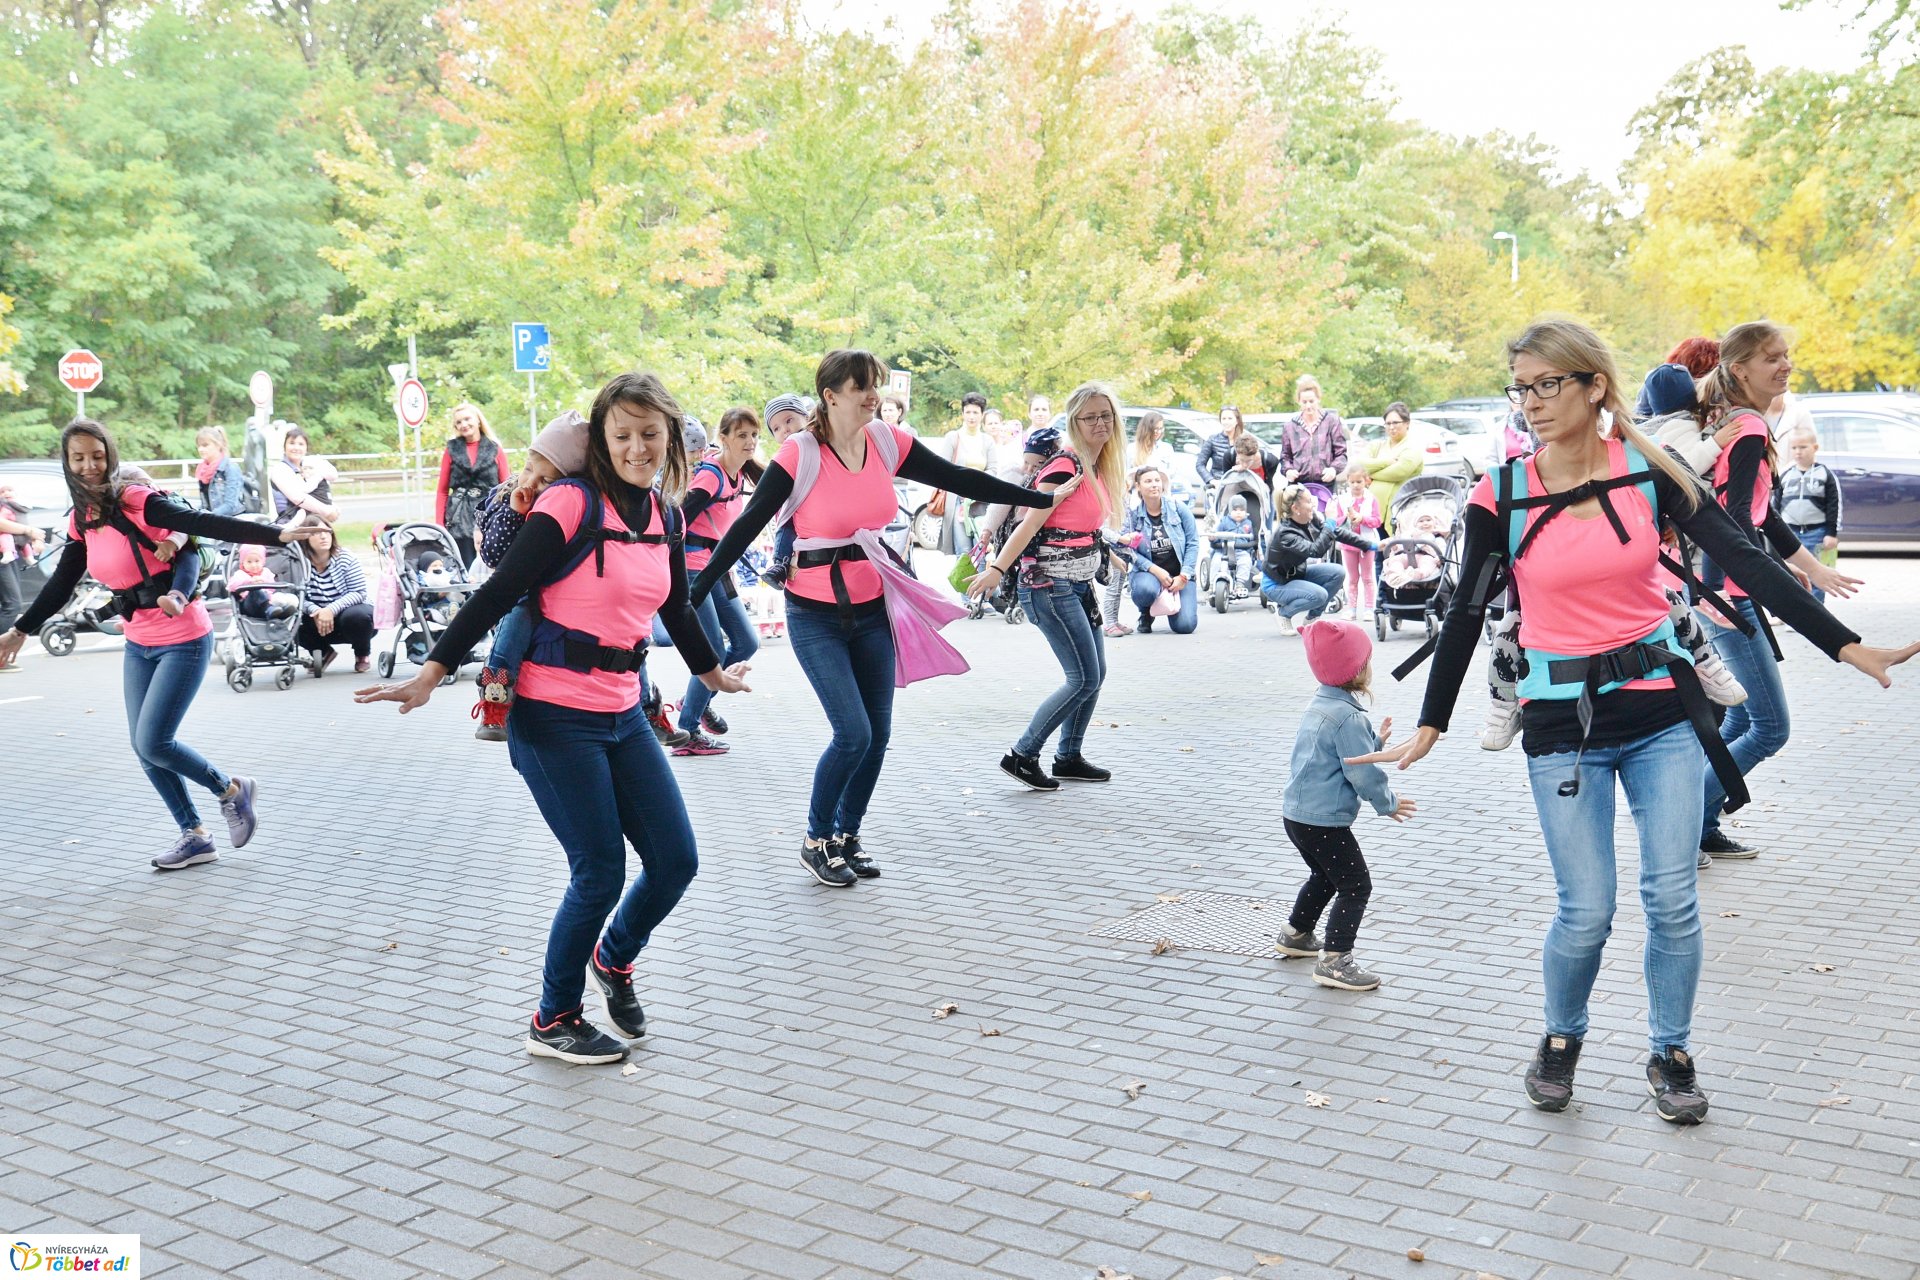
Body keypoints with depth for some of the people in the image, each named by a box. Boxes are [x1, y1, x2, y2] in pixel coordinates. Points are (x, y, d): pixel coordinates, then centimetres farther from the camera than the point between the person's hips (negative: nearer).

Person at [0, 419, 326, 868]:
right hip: (139, 643, 8)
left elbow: (207, 524, -25)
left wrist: (278, 534, -35)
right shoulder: (81, 520, 5)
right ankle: (194, 836, 19)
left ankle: (232, 790, 14)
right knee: (145, 748, 7)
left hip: (183, 640, -7)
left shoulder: (138, 502, -17)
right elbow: (62, 583, 17)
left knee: (153, 743, -10)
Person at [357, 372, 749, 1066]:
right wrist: (429, 676, -18)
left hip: (623, 714, 7)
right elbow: (498, 593, -15)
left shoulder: (665, 518, 7)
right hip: (555, 718, -7)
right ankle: (553, 1022, 17)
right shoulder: (571, 503, -13)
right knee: (600, 874, -4)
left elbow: (675, 609, 23)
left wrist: (713, 672, 36)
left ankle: (614, 958, 35)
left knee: (676, 861, 5)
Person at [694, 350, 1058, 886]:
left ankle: (847, 837, 27)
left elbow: (961, 480, 5)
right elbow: (747, 526, -13)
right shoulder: (800, 454, -15)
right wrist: (694, 595, -15)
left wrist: (1043, 499, 8)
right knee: (853, 734, -12)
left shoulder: (889, 443, -3)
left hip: (874, 610, 5)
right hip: (817, 616, -5)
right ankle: (816, 841, 10)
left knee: (877, 734, 6)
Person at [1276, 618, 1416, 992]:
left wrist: (1376, 742, 16)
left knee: (1324, 876, 29)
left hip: (1296, 813, 10)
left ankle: (1295, 935, 44)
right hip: (1324, 820, -10)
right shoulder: (1348, 717, -20)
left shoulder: (1318, 705, 10)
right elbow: (1363, 774, -18)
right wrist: (1388, 803, -3)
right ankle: (1334, 960, -7)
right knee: (1355, 885, -4)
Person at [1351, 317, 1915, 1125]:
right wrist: (1428, 729, 1)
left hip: (1660, 711, 1)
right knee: (1586, 912, -2)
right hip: (1563, 721, -1)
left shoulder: (1650, 473, -3)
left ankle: (1671, 1053, 25)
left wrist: (1847, 647, -11)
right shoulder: (1502, 497, -6)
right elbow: (1467, 614, 0)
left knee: (1673, 899, 2)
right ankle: (1561, 1040, 26)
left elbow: (1743, 561, -5)